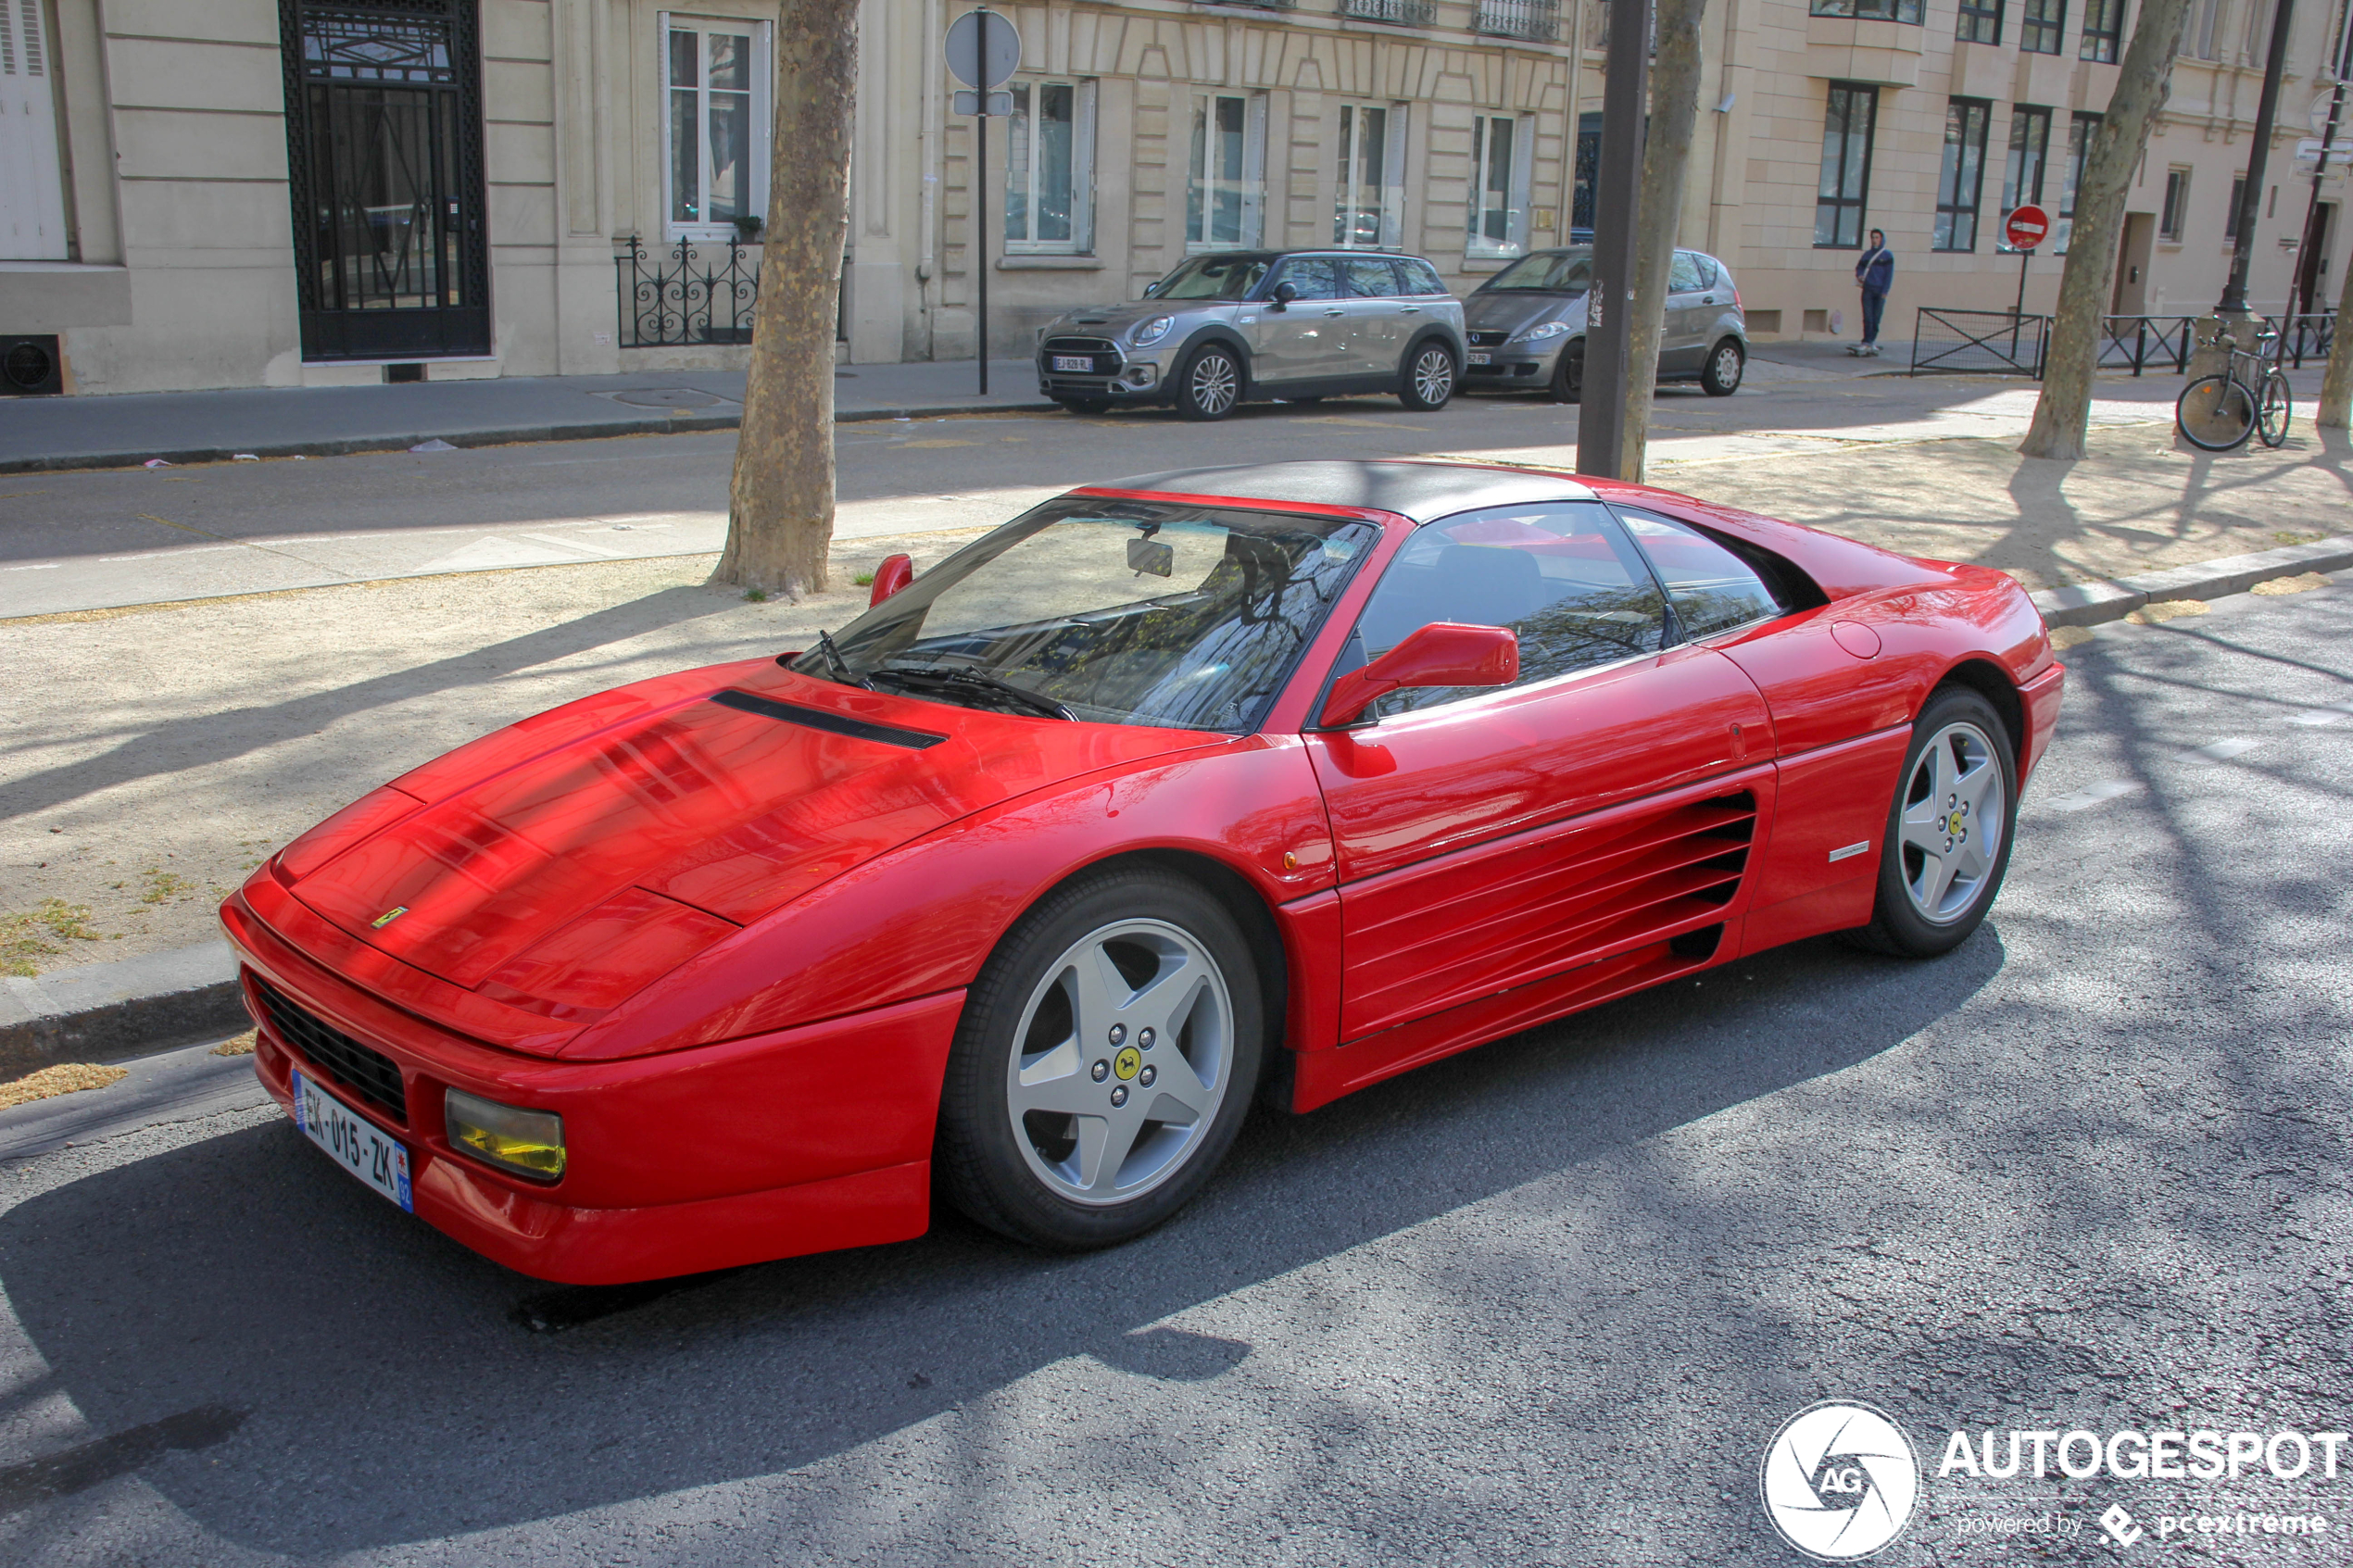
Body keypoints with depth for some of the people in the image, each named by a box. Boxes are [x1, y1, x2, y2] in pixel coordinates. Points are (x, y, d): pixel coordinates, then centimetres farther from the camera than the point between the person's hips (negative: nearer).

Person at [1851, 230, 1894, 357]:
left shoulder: (1887, 255, 2)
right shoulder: (1867, 254, 13)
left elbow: (1889, 274, -2)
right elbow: (1859, 267, 19)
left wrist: (1885, 292, -9)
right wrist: (1859, 275, -5)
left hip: (1880, 291, -2)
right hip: (1868, 290, 2)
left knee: (1876, 318, 0)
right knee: (1868, 317, -7)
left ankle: (1868, 343, 4)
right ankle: (1869, 342, -10)